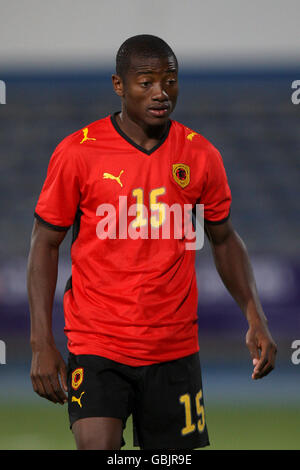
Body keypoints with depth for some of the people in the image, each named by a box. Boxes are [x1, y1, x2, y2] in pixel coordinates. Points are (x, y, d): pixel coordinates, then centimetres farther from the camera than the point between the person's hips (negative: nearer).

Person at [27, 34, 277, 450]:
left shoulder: (200, 156, 2)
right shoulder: (79, 153, -5)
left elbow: (224, 240, 14)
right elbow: (46, 244, 0)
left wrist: (255, 319, 2)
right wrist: (42, 343, -6)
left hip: (175, 351, 3)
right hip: (97, 348, -3)